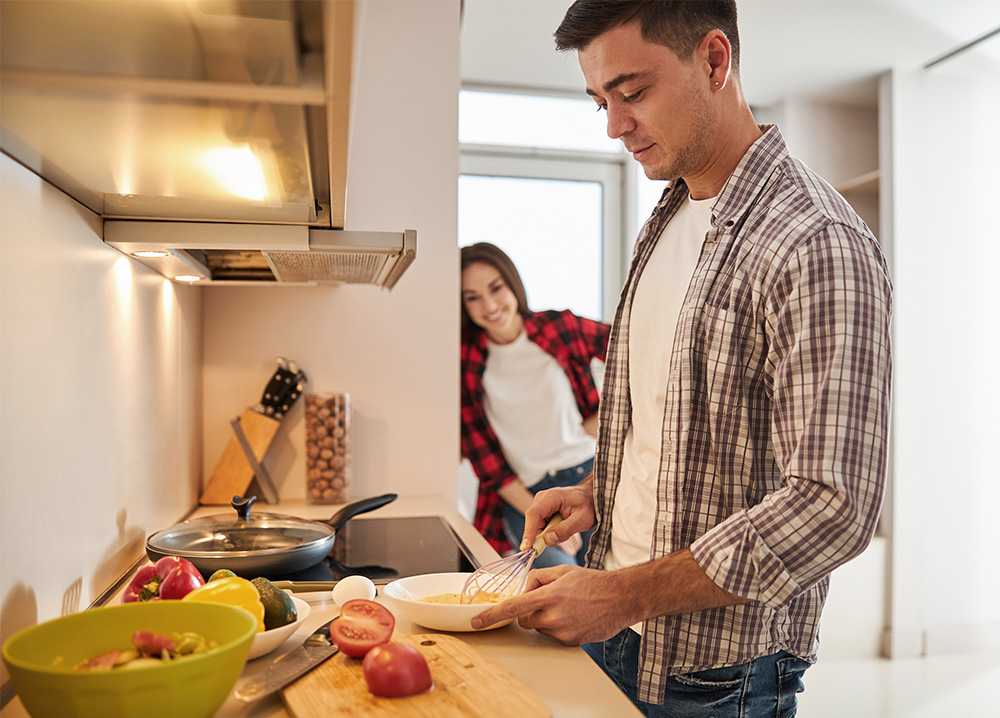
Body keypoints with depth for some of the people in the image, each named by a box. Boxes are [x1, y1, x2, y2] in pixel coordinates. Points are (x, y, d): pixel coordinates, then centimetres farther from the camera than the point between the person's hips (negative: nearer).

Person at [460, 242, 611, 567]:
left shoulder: (561, 328, 0)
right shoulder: (466, 362, -2)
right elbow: (482, 455, -1)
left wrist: (603, 418, 5)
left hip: (589, 479, 2)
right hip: (523, 497, -1)